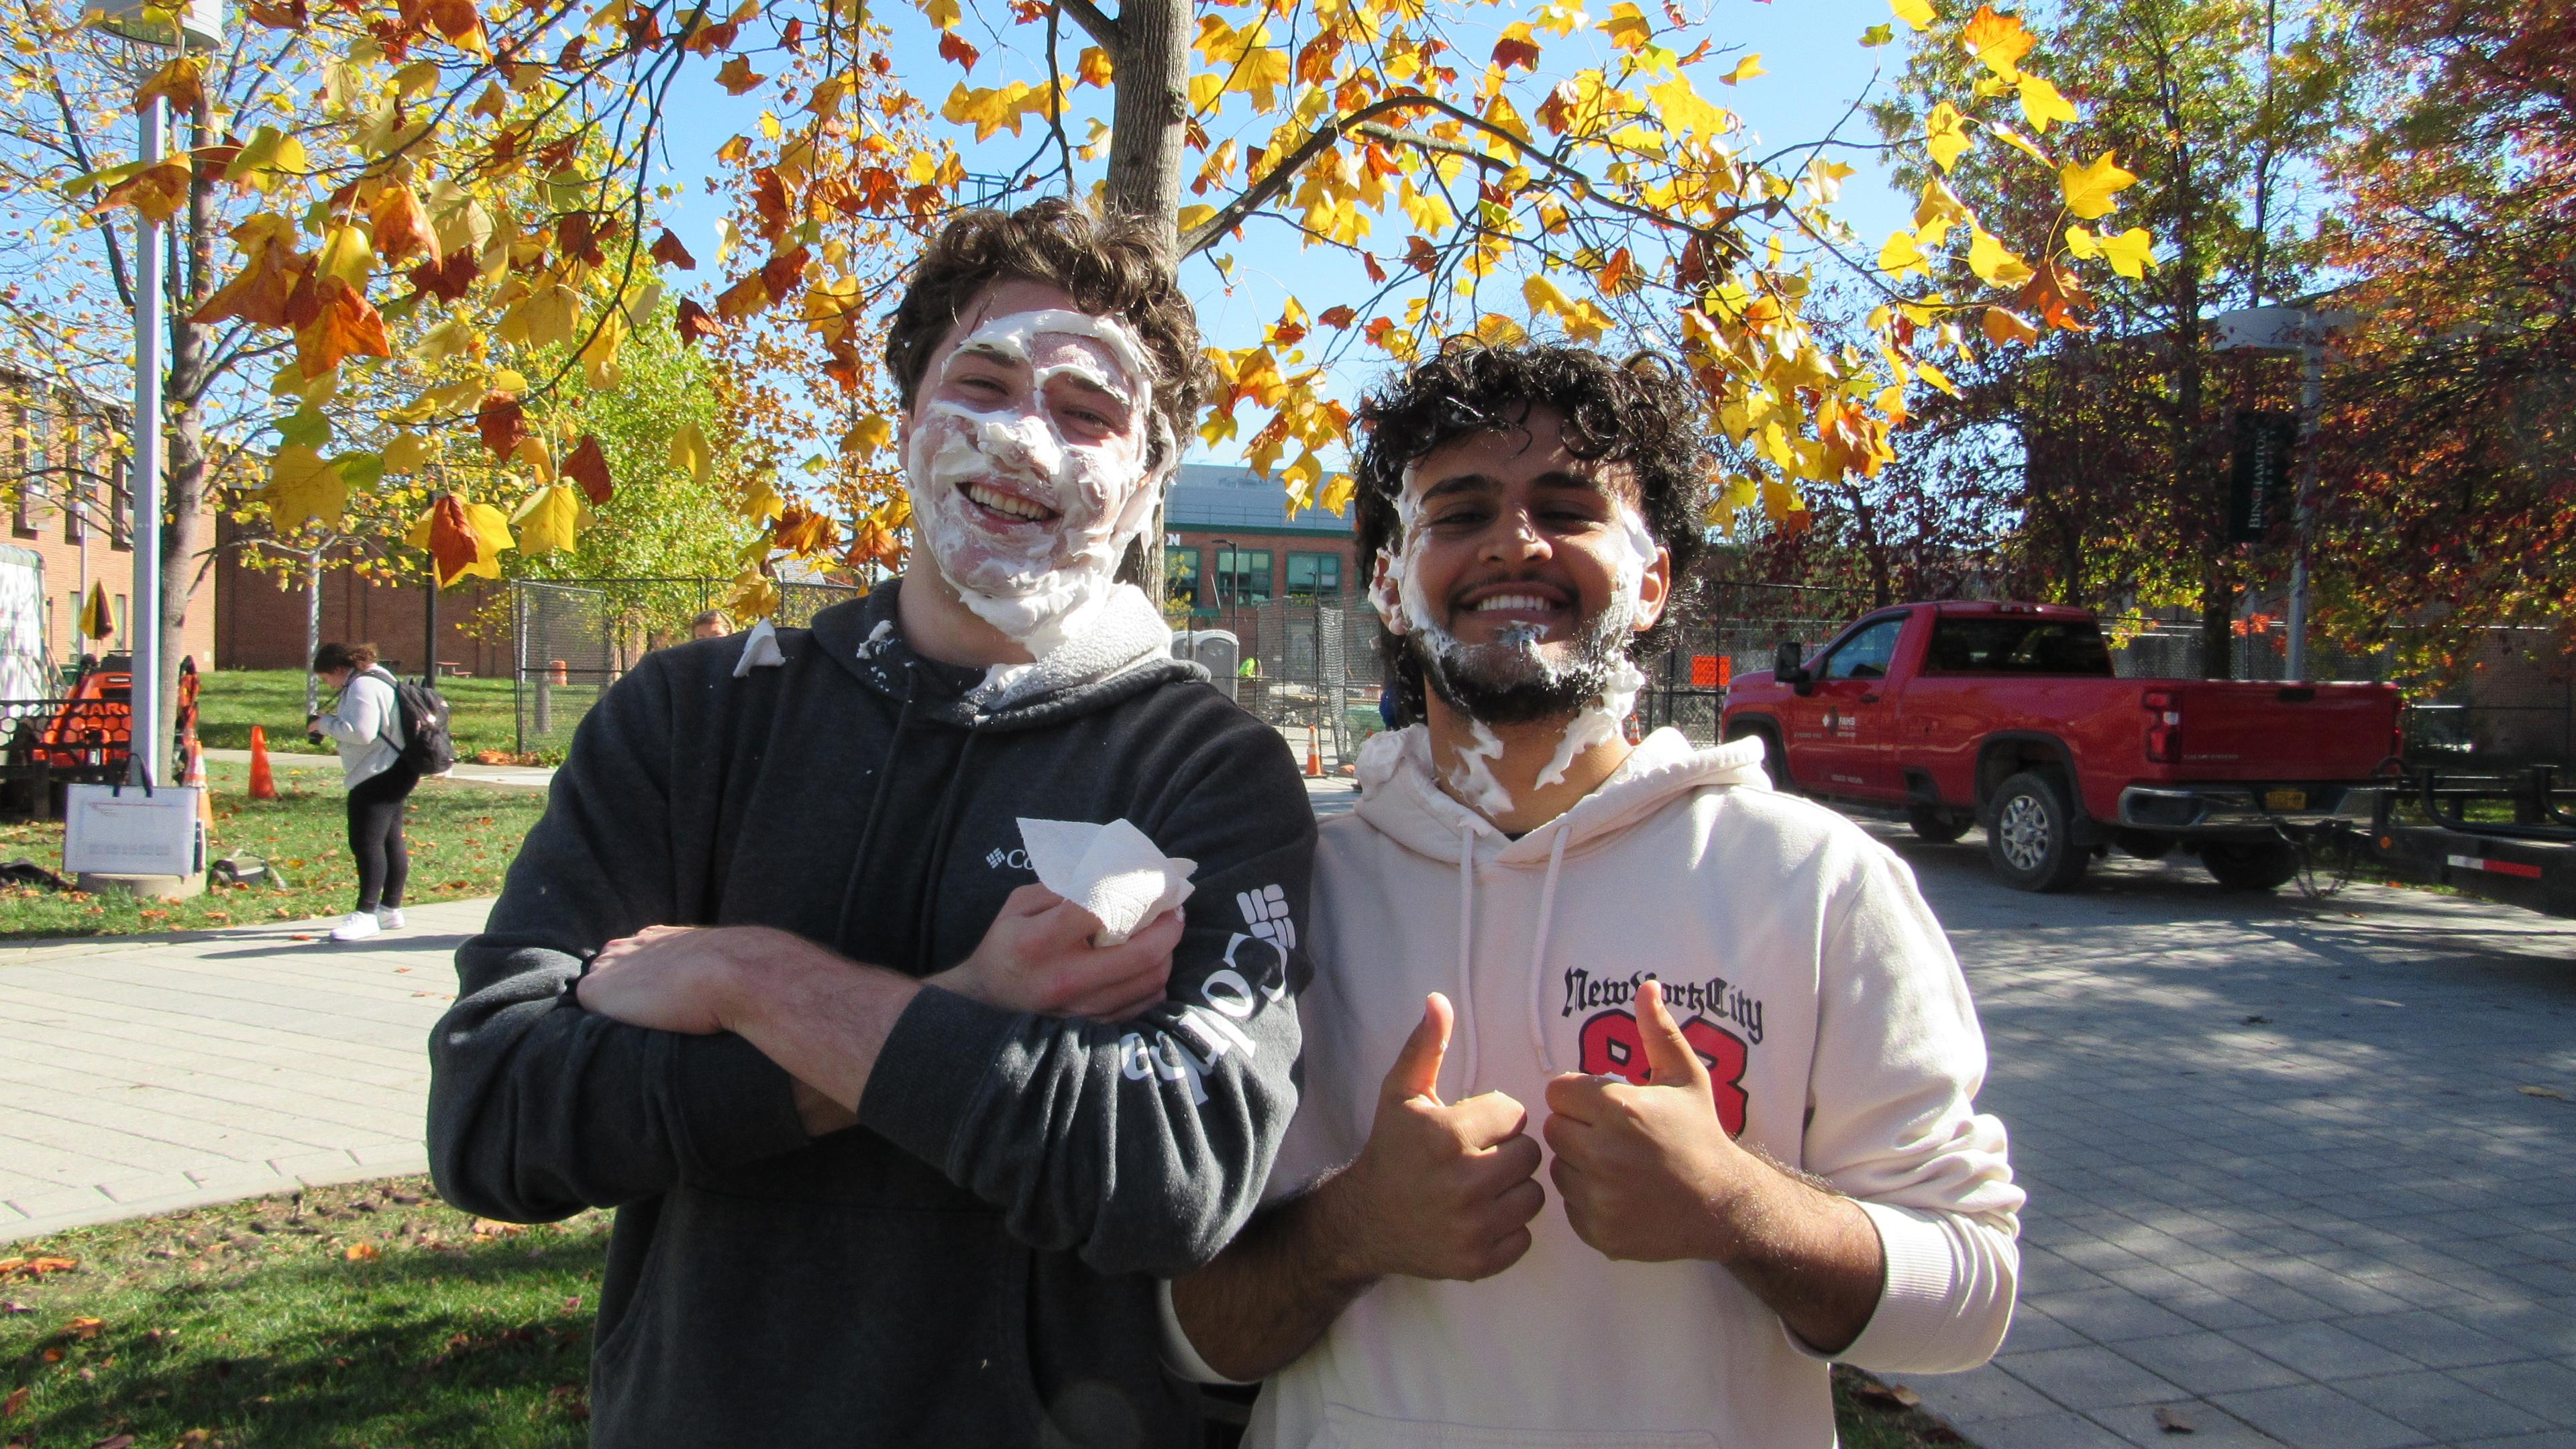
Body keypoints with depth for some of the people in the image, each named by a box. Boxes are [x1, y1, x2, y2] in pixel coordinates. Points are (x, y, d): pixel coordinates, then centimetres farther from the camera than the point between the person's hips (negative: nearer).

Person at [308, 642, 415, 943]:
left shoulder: (362, 686, -15)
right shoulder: (376, 679, 18)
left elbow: (361, 732, -23)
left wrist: (324, 724, -10)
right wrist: (330, 725, 13)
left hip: (379, 776, -11)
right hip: (393, 772, 11)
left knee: (366, 843, -12)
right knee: (390, 840, 14)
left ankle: (366, 913, -13)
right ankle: (391, 909, 21)